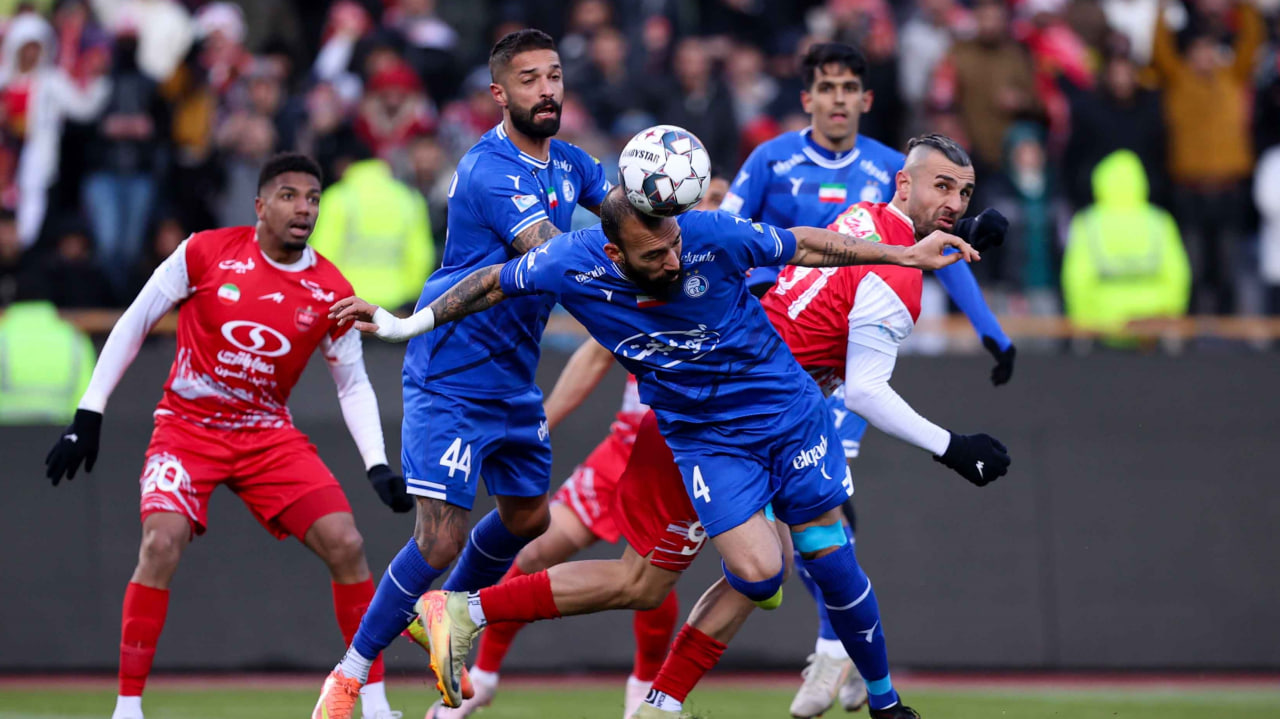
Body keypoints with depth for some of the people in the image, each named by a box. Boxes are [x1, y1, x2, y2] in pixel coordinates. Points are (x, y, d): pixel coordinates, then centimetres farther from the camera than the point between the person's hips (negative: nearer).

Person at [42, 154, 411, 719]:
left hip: (269, 434, 3)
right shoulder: (206, 253, -11)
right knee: (162, 544, -25)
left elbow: (354, 386, 8)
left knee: (346, 545, -11)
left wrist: (378, 466, -6)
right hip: (187, 426, -3)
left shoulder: (331, 293, -4)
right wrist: (88, 415, -5)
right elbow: (133, 324, -2)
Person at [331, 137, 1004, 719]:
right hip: (705, 439, -2)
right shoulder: (572, 265, -20)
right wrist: (409, 323, 3)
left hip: (789, 413, 2)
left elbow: (805, 246, -6)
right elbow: (495, 282, 0)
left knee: (831, 560, 1)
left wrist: (908, 254, -1)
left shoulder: (712, 235, -22)